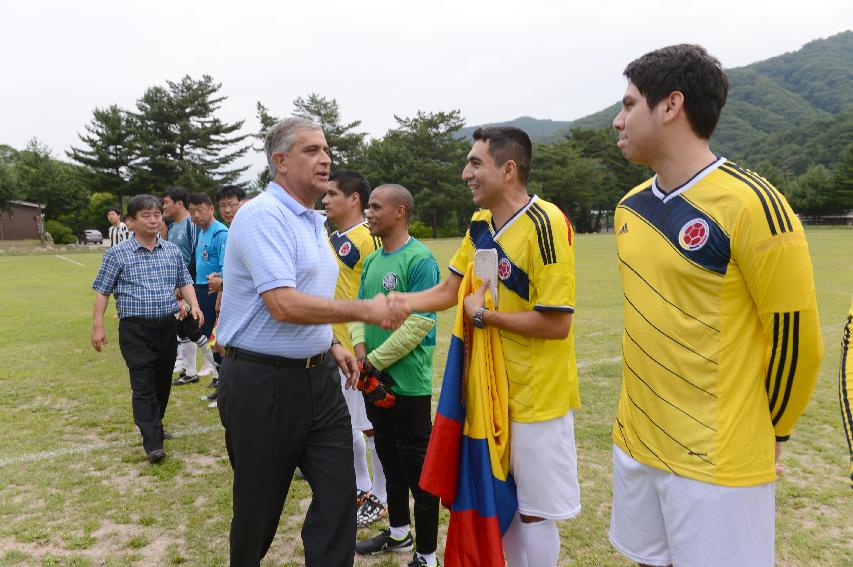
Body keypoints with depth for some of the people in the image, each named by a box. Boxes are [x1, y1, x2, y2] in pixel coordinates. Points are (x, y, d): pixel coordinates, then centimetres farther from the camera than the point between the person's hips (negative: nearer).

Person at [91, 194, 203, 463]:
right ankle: (153, 442, -2)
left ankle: (154, 423, 33)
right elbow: (102, 292, -1)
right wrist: (97, 327, -5)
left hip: (167, 326, 4)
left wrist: (194, 306, -4)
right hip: (135, 329, -4)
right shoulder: (117, 254, -4)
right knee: (143, 385, -5)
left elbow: (184, 282, 13)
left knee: (163, 381, 14)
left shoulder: (172, 251, 7)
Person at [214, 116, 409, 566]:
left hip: (317, 377, 8)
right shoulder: (262, 215, -16)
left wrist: (329, 345, 11)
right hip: (263, 382, -7)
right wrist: (365, 310, -22)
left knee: (338, 493, 6)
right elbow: (284, 305, -27)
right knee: (260, 502, 13)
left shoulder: (313, 222, 13)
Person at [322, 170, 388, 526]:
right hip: (333, 347, 9)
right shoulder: (330, 239, 11)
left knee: (369, 426, 4)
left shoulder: (369, 238, -15)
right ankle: (360, 488, 35)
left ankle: (380, 499, 20)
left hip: (357, 349, -9)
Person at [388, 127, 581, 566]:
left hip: (536, 393, -7)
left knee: (533, 510, 9)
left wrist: (483, 315, -15)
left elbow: (556, 324, -23)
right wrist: (396, 303, -2)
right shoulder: (479, 224, 4)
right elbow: (448, 291, 12)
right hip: (494, 388, 7)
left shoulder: (546, 224, -21)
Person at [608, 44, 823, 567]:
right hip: (635, 441, 7)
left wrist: (771, 431, 2)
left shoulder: (752, 205, -18)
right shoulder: (630, 207, 5)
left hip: (717, 459, -6)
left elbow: (794, 338, -11)